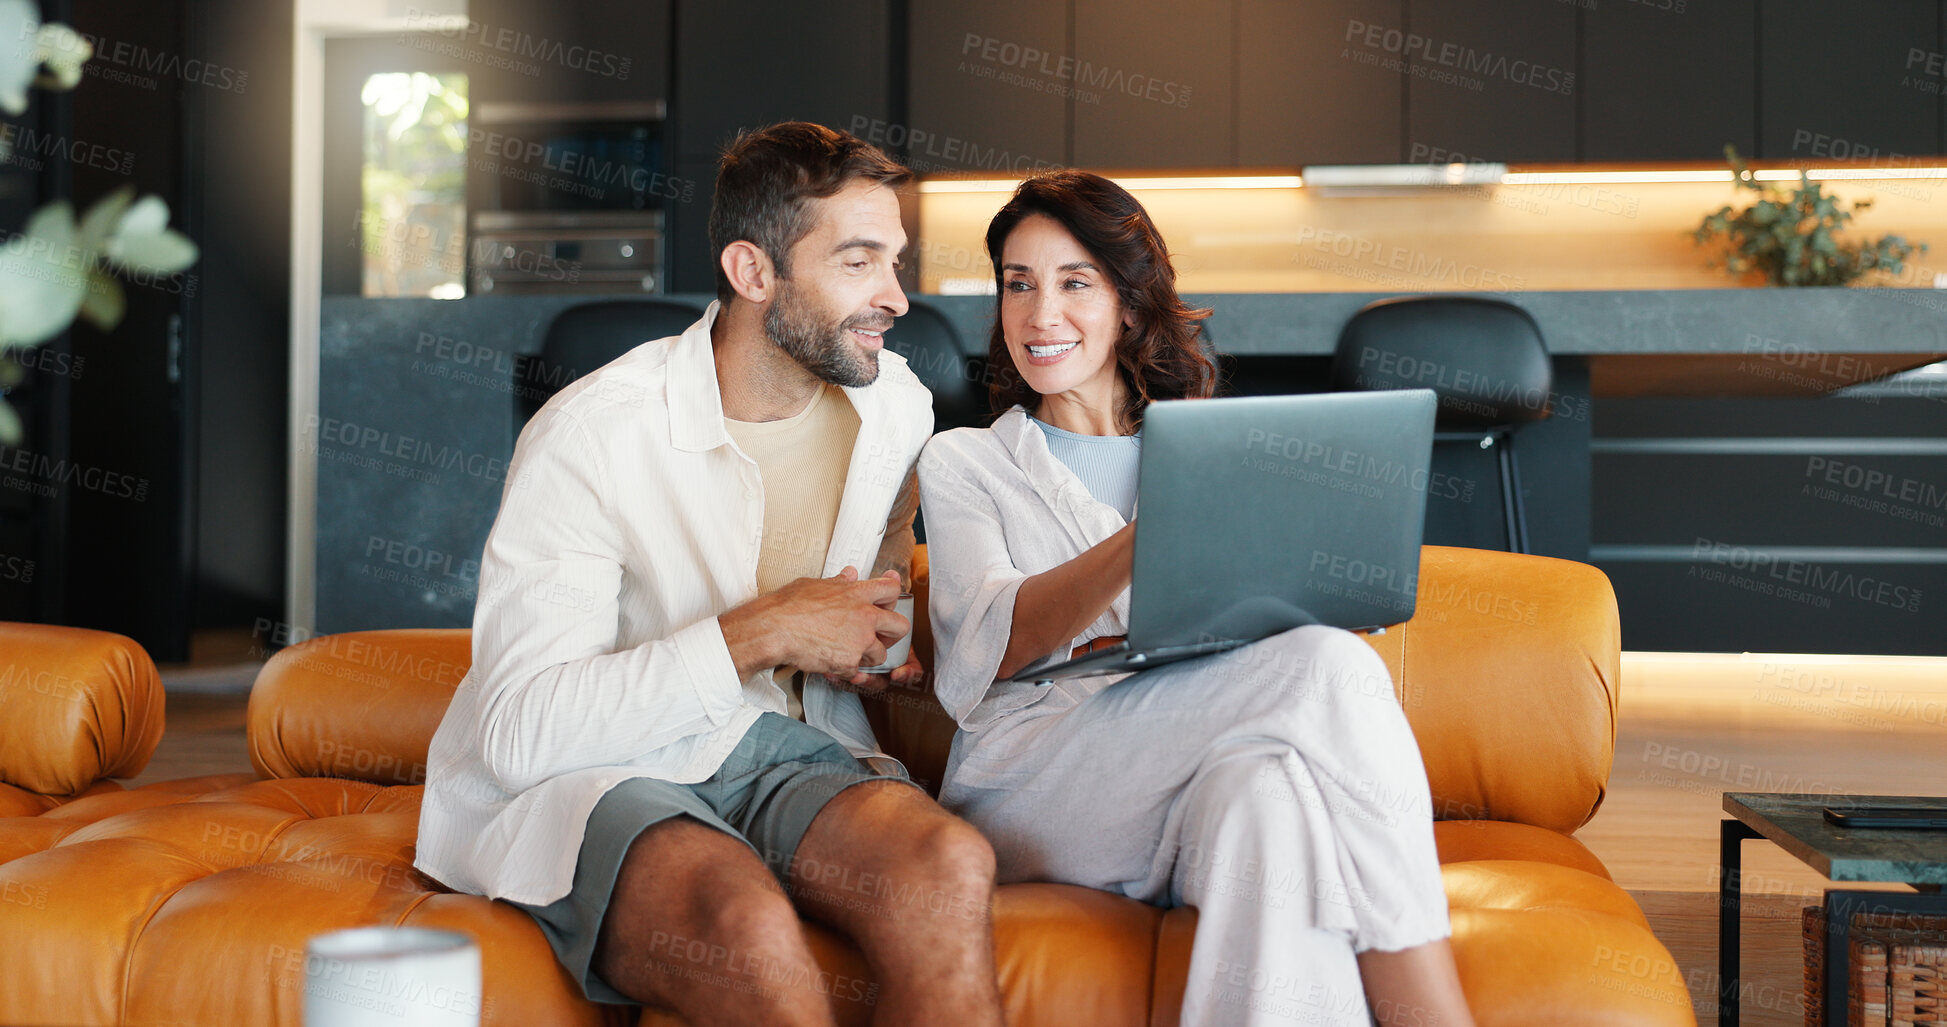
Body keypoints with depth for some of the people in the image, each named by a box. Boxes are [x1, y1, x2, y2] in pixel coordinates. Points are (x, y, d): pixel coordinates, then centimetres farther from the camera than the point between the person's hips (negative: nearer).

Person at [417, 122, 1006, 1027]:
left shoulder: (896, 403, 7)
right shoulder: (590, 435, -14)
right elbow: (517, 733, -21)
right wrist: (758, 633, -22)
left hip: (778, 749, 5)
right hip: (583, 776, -5)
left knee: (949, 864, -31)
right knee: (750, 926, -39)